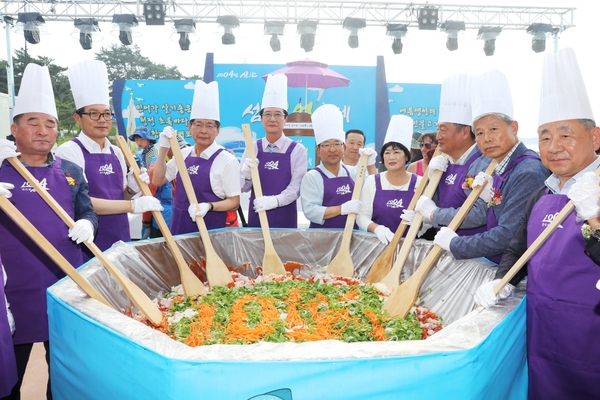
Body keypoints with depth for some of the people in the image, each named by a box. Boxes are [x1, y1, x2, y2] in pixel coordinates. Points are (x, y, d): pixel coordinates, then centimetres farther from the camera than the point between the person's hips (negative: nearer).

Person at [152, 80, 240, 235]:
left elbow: (234, 202, -10)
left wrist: (209, 206, -28)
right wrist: (163, 148, -1)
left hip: (210, 230, -5)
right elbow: (157, 181, 9)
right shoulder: (183, 154, 5)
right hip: (179, 227, 5)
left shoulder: (227, 160, -12)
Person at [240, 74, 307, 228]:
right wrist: (247, 174, -19)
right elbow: (243, 187, 3)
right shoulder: (253, 148, 3)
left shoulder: (297, 150, -3)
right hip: (256, 215, 2)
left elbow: (297, 187, -10)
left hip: (285, 217, -2)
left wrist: (275, 200, -26)